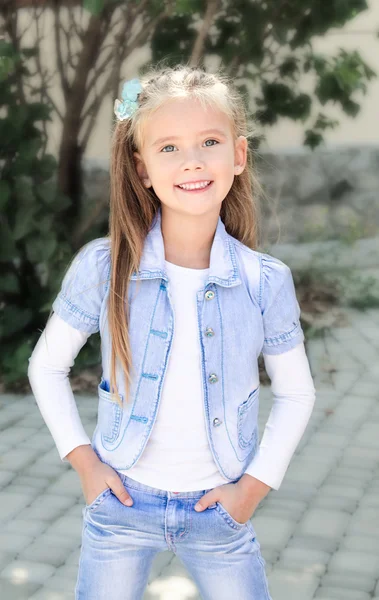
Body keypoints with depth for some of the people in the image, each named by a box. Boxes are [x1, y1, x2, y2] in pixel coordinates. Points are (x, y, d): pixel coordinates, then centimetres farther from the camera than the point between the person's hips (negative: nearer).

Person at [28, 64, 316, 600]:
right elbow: (47, 366, 0)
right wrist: (83, 459, -4)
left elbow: (296, 392, 3)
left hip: (220, 512, 1)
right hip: (122, 501, 0)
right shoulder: (103, 267, -13)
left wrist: (256, 484, -2)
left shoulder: (266, 282, -11)